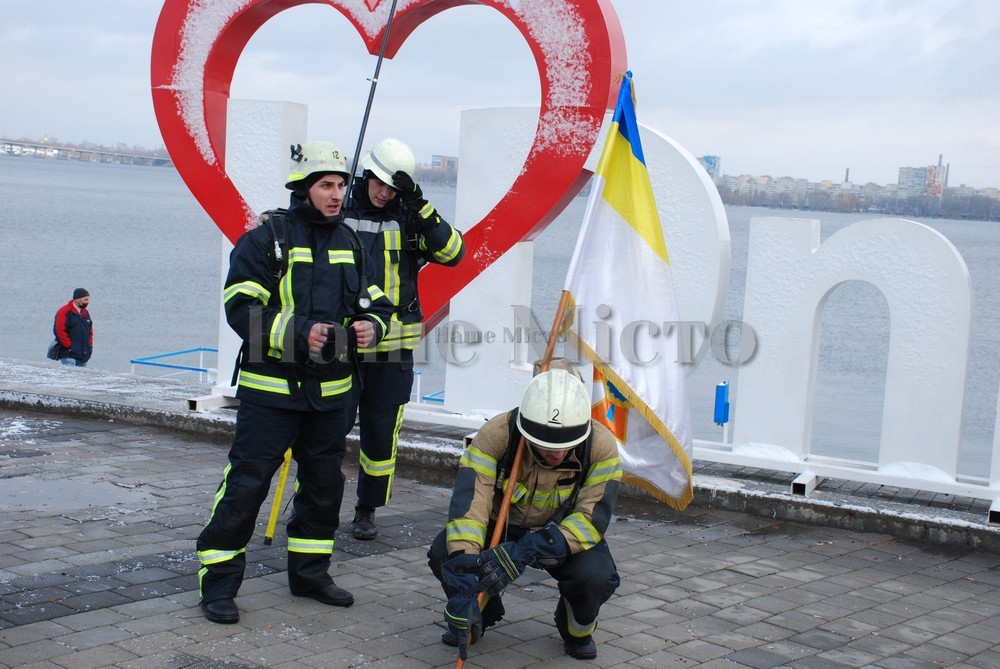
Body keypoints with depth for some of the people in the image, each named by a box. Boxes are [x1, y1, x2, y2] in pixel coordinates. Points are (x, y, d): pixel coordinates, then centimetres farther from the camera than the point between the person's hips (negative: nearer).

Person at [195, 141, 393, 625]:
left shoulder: (349, 243, 10)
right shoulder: (266, 239, -9)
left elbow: (375, 303, 16)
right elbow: (240, 309, -14)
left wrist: (370, 326, -7)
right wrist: (296, 332, -25)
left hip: (330, 390, 6)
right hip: (270, 389, -6)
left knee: (324, 483, 14)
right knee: (246, 484, -5)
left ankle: (309, 572, 30)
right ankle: (218, 583, 4)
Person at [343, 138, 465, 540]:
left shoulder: (409, 219, 5)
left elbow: (452, 253, -8)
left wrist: (420, 209, -16)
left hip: (393, 346, 1)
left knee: (381, 433, 7)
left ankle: (367, 510, 22)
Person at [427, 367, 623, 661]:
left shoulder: (601, 446, -26)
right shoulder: (496, 434, -28)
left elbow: (592, 519, -30)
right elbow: (469, 504, -35)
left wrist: (520, 554, -44)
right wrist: (462, 587, -48)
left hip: (568, 534, 0)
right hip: (503, 526, 1)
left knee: (596, 577, -32)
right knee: (444, 554, -26)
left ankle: (578, 629, 5)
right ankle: (482, 612, 8)